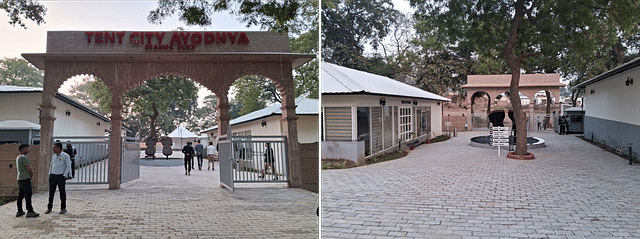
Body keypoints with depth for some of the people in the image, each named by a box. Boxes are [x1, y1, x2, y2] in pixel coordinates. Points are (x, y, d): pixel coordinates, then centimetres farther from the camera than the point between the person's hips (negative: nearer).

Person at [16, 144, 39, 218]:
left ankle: (19, 211, 16)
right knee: (28, 195, -9)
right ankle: (30, 211, -9)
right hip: (25, 178, -10)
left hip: (19, 178, 10)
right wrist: (31, 173, 4)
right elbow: (28, 168, -18)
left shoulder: (18, 157, 17)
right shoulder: (24, 157, -15)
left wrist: (30, 172, 12)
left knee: (20, 195, 12)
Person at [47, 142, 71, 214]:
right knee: (51, 192, 6)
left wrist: (64, 176, -13)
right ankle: (49, 208, 14)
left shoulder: (65, 156, -5)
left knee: (62, 192, 0)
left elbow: (68, 166, -7)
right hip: (53, 176, 5)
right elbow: (51, 166, 21)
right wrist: (50, 175, 11)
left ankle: (63, 208, 9)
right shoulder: (53, 156, 13)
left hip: (60, 176, -5)